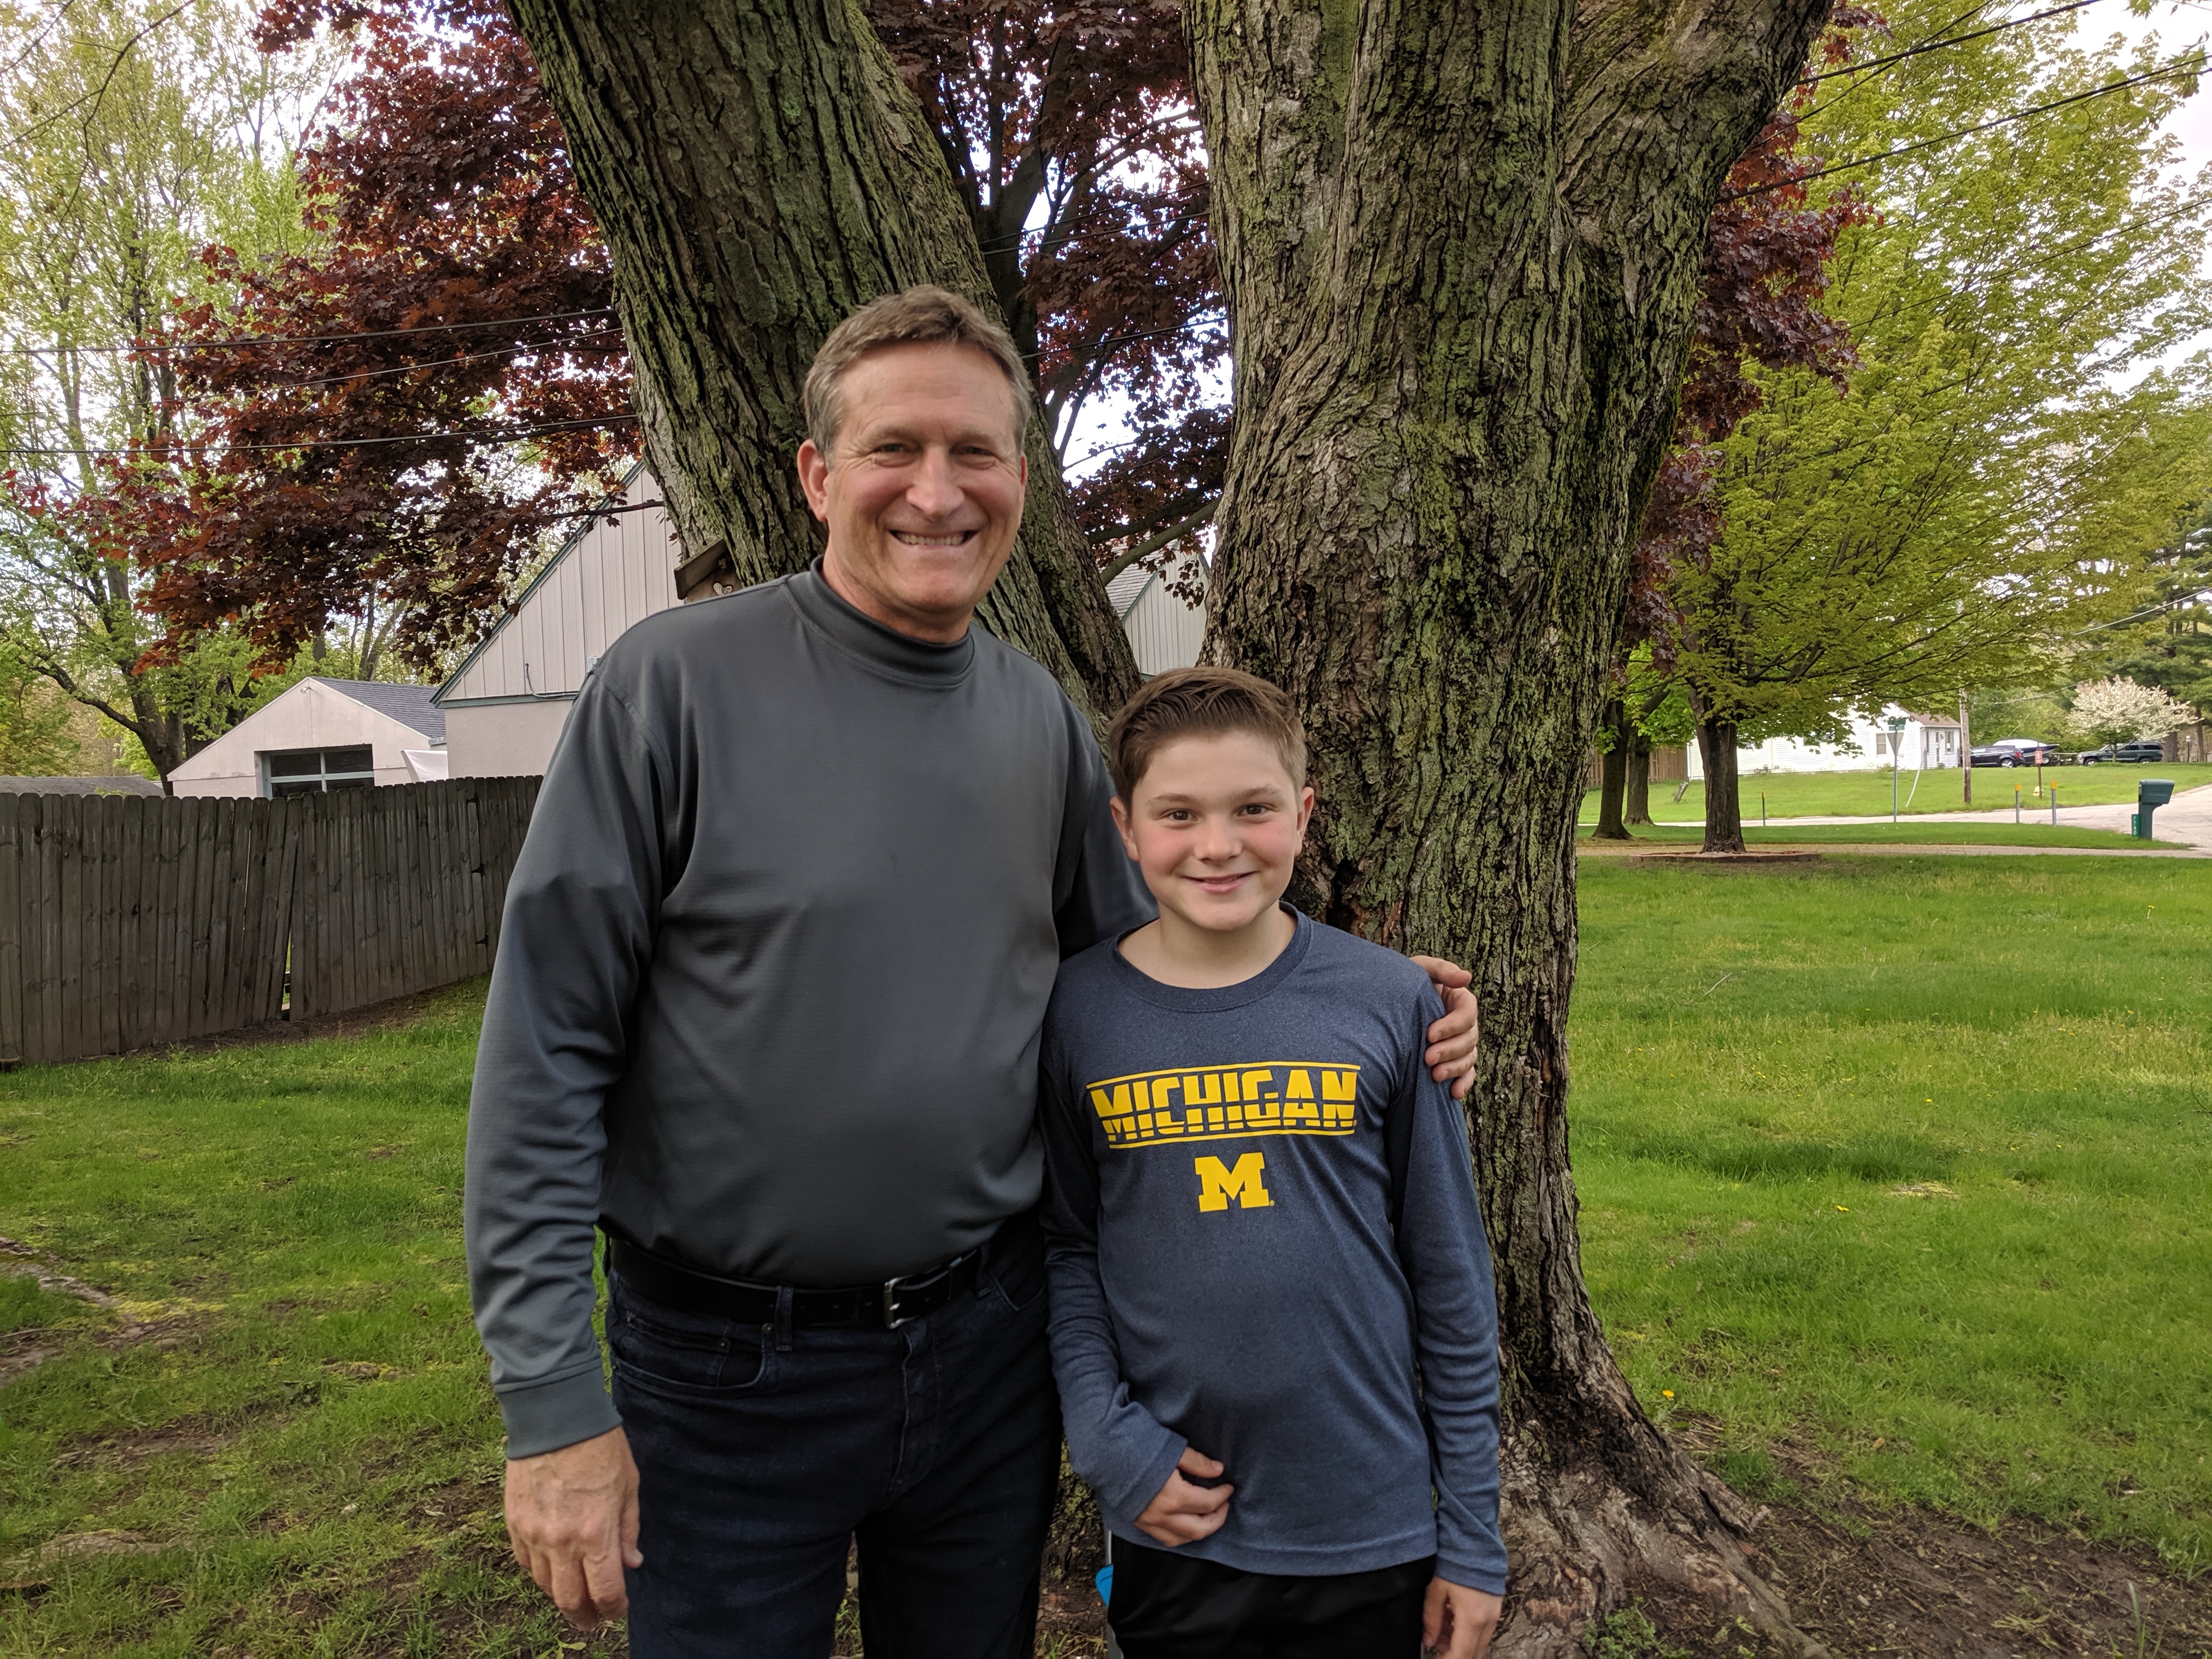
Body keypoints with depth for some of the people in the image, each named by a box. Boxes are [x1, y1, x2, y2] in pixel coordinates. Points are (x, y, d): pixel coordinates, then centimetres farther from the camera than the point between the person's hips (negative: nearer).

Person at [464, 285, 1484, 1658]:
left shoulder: (1045, 723, 1)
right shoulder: (678, 683, -13)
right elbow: (547, 1053, -13)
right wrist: (553, 1400, -13)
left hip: (989, 1340, 4)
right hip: (728, 1373, -4)